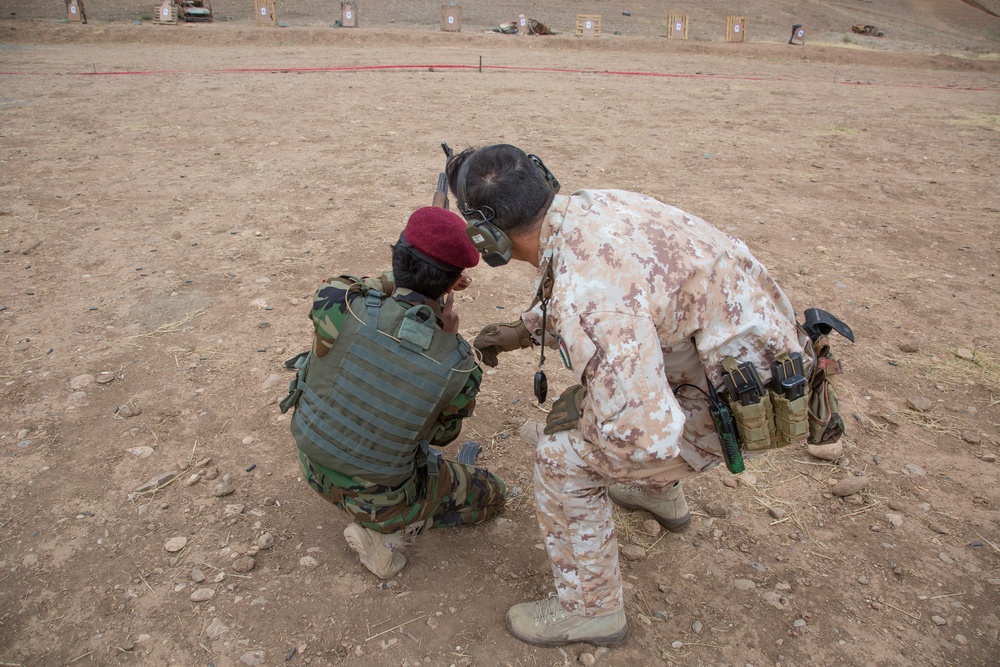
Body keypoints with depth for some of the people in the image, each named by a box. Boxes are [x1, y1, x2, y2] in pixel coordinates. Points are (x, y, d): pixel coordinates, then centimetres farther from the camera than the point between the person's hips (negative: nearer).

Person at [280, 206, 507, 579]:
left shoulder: (337, 306, -27)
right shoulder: (457, 368, -28)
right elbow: (441, 434, -6)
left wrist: (423, 283, -9)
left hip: (315, 464, 4)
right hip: (378, 494, -3)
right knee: (491, 494, 21)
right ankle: (388, 531, 5)